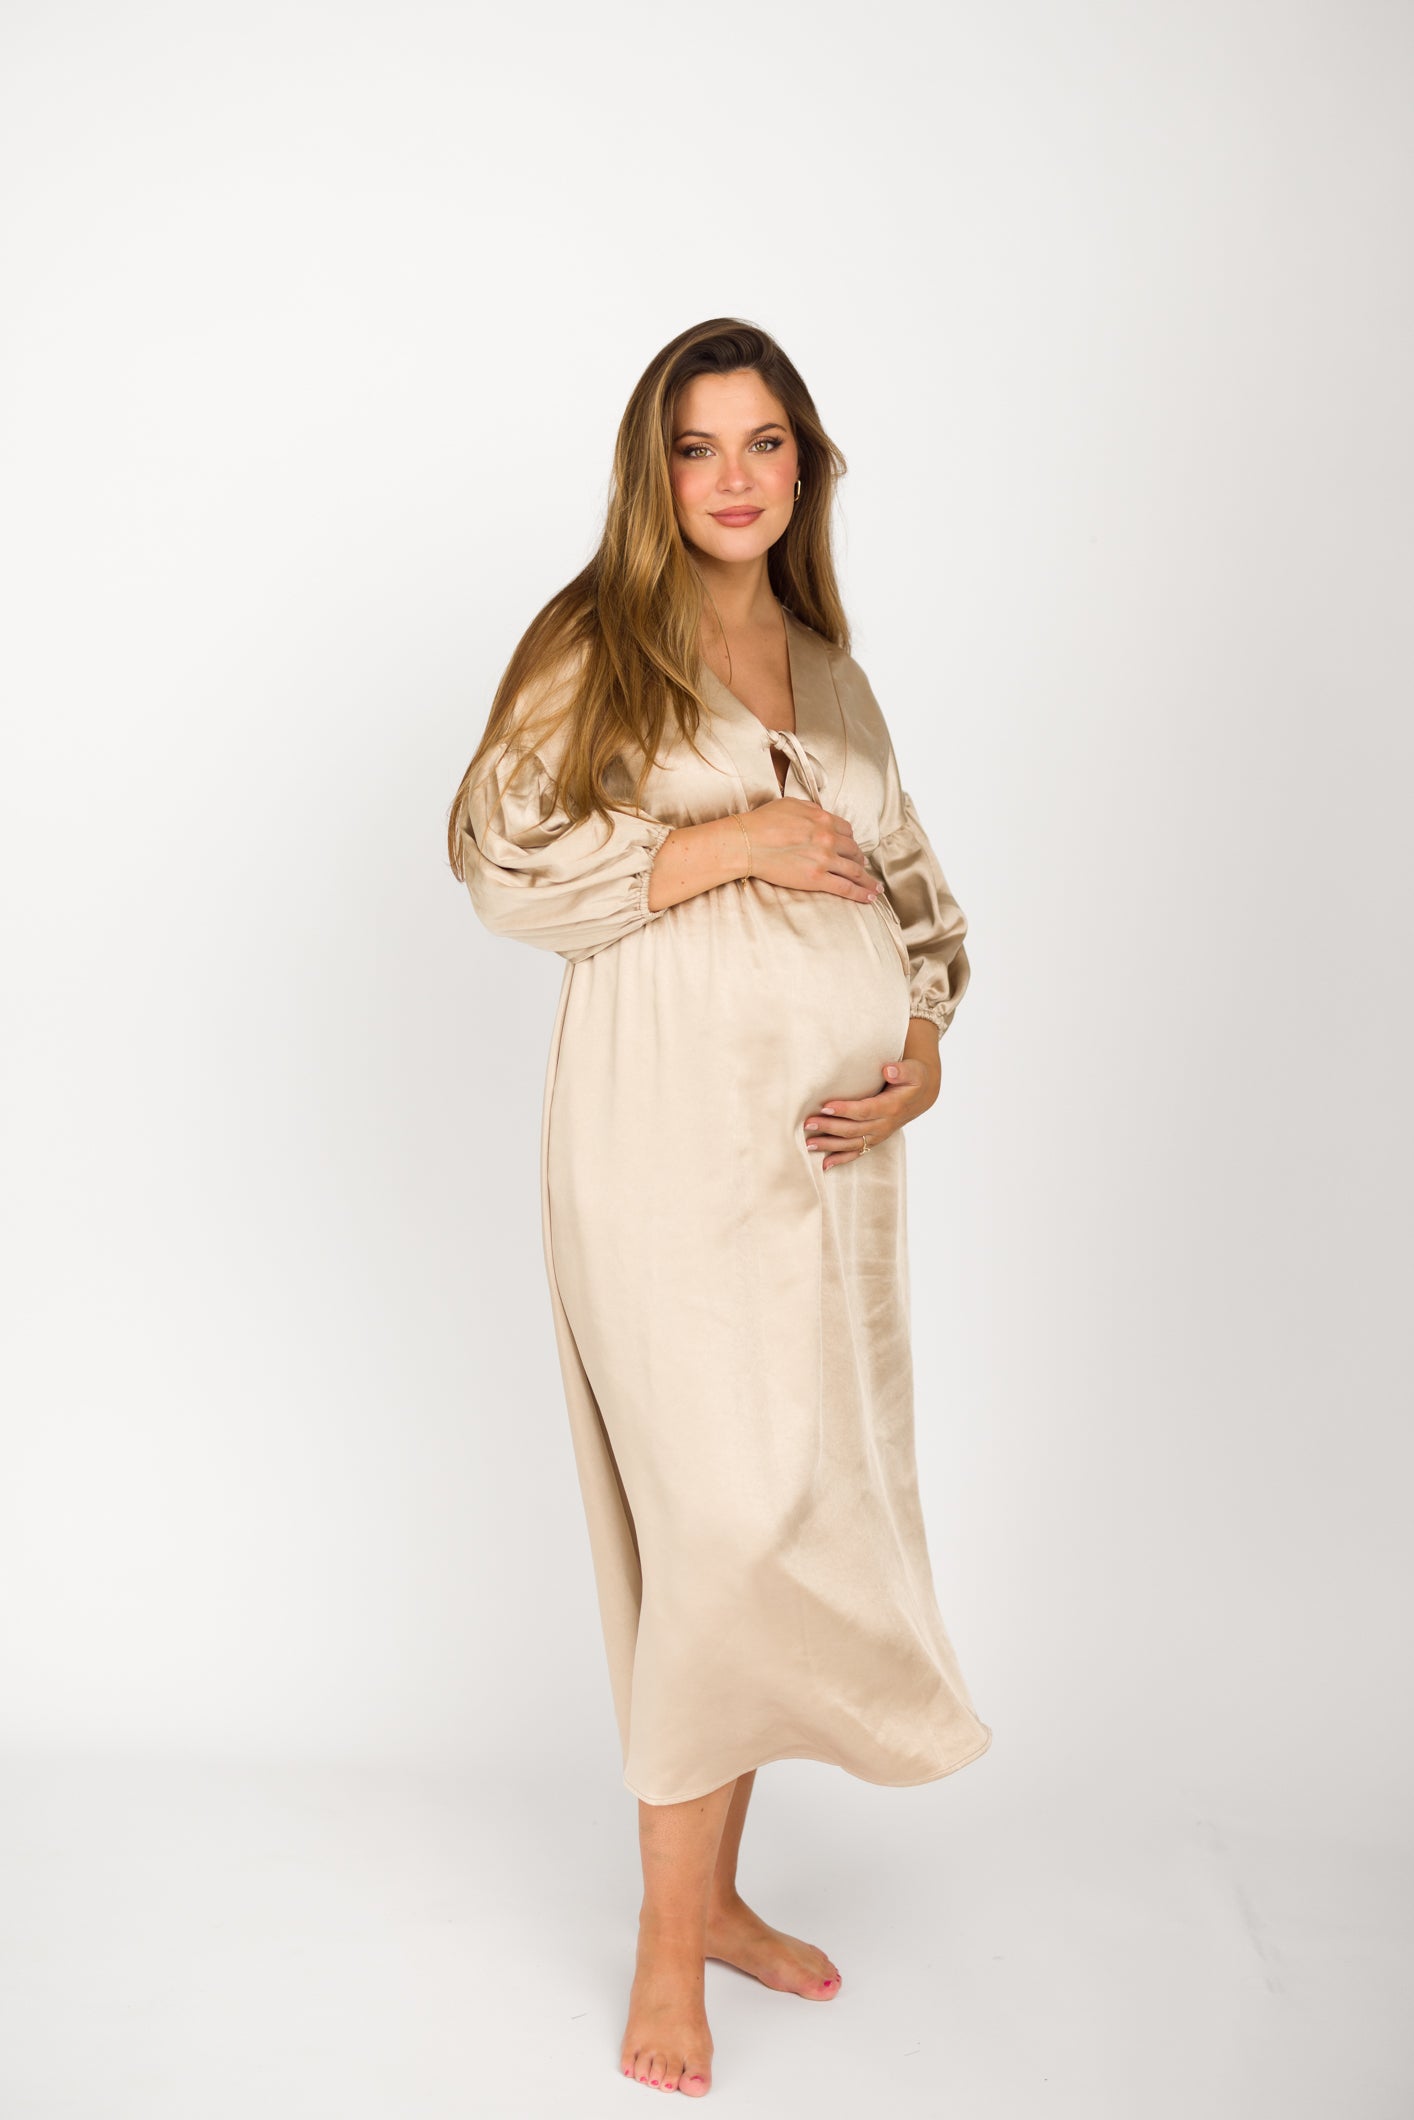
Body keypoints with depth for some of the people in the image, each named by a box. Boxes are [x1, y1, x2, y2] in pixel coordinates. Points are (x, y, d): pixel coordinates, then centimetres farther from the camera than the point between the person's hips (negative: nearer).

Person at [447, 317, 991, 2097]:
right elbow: (501, 859, -8)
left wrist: (926, 1051, 3)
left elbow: (910, 886, 20)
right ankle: (669, 1944, 7)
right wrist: (724, 842, -14)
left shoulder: (833, 676, 18)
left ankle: (717, 1887, 27)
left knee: (790, 1512, 10)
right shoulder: (592, 644, 1)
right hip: (672, 1131, -6)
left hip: (829, 1145, 6)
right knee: (729, 1514, -11)